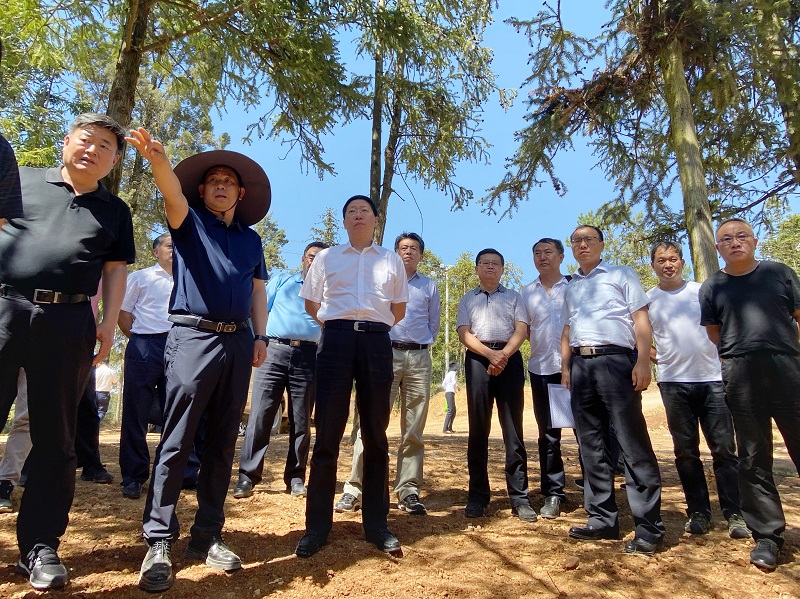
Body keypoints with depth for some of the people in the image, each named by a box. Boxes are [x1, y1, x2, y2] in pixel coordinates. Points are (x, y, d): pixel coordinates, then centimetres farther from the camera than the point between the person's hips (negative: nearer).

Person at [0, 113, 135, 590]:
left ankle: (40, 546, 14)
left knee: (55, 438, 4)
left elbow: (116, 270, 11)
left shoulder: (115, 210, 16)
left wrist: (108, 325, -1)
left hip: (69, 322, 1)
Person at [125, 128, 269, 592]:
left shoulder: (251, 239, 19)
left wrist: (260, 336, 5)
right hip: (194, 336, -4)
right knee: (177, 441, -5)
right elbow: (173, 192, -14)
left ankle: (208, 536, 17)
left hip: (237, 341, 4)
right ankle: (159, 541, 4)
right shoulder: (189, 222, 8)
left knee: (222, 444, 7)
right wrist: (159, 160, -34)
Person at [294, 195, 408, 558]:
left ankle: (376, 524, 14)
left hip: (377, 342, 1)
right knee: (327, 433, -3)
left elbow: (398, 311, 17)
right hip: (336, 340, -1)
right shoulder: (326, 258, 15)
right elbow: (312, 306, 17)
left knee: (376, 434, 4)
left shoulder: (391, 260, 17)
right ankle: (317, 525, 7)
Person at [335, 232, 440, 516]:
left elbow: (434, 325, 19)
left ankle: (408, 491, 10)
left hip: (419, 358, 2)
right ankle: (354, 488, -3)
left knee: (413, 430, 3)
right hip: (386, 354, -2)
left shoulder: (430, 287, 17)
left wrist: (419, 345, 8)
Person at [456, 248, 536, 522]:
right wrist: (490, 354, -13)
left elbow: (521, 329, 5)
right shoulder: (467, 299, 17)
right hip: (478, 359, 0)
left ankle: (519, 497, 3)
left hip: (509, 358, 0)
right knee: (478, 429, 0)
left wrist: (503, 355, -13)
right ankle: (477, 496, 6)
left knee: (513, 429, -2)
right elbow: (464, 333, 4)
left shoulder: (513, 297, 18)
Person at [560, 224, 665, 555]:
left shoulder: (621, 275, 6)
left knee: (633, 444, -6)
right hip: (581, 365, 6)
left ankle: (648, 528, 1)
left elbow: (641, 319, -2)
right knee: (592, 446, 8)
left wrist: (643, 362, -13)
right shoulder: (571, 288, 21)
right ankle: (602, 520, 16)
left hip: (615, 359, -5)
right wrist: (566, 367, 11)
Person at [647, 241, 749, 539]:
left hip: (711, 378, 0)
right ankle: (698, 512, 16)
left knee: (724, 449, 2)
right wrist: (656, 358, -3)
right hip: (673, 383, 0)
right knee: (686, 451, 6)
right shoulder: (647, 299, 4)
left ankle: (734, 513, 12)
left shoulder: (702, 291, 7)